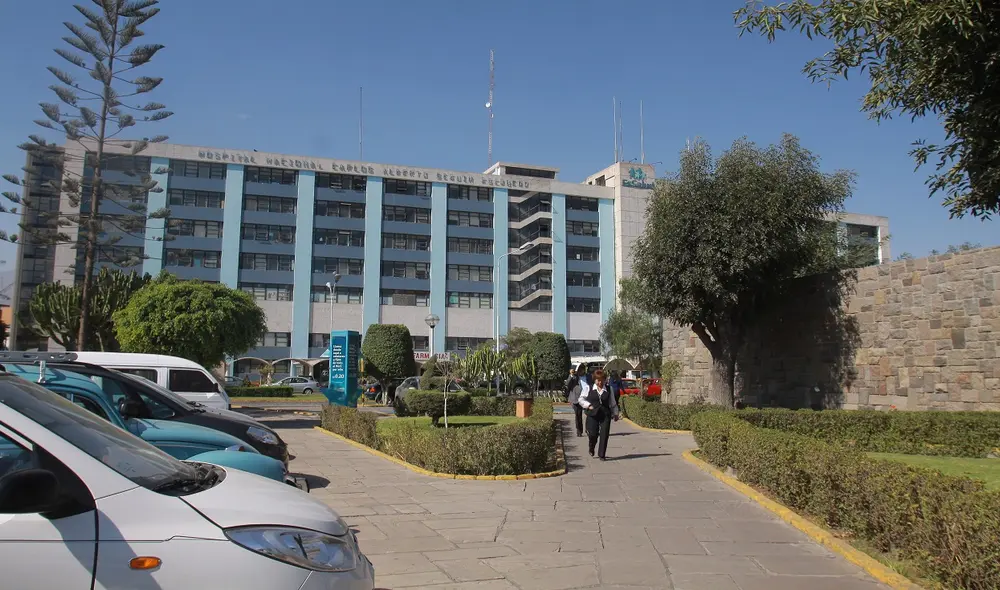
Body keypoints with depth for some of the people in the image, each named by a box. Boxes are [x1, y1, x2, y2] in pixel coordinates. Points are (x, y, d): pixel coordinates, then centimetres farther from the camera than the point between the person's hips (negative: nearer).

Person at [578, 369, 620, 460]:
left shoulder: (608, 389, 10)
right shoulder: (588, 388, 4)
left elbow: (612, 403, 16)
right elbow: (581, 399, 7)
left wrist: (615, 413, 14)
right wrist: (588, 405, -8)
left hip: (605, 415, 2)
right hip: (592, 415, -2)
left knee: (604, 435, -5)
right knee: (593, 434, -6)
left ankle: (602, 455, 6)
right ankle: (591, 448, 27)